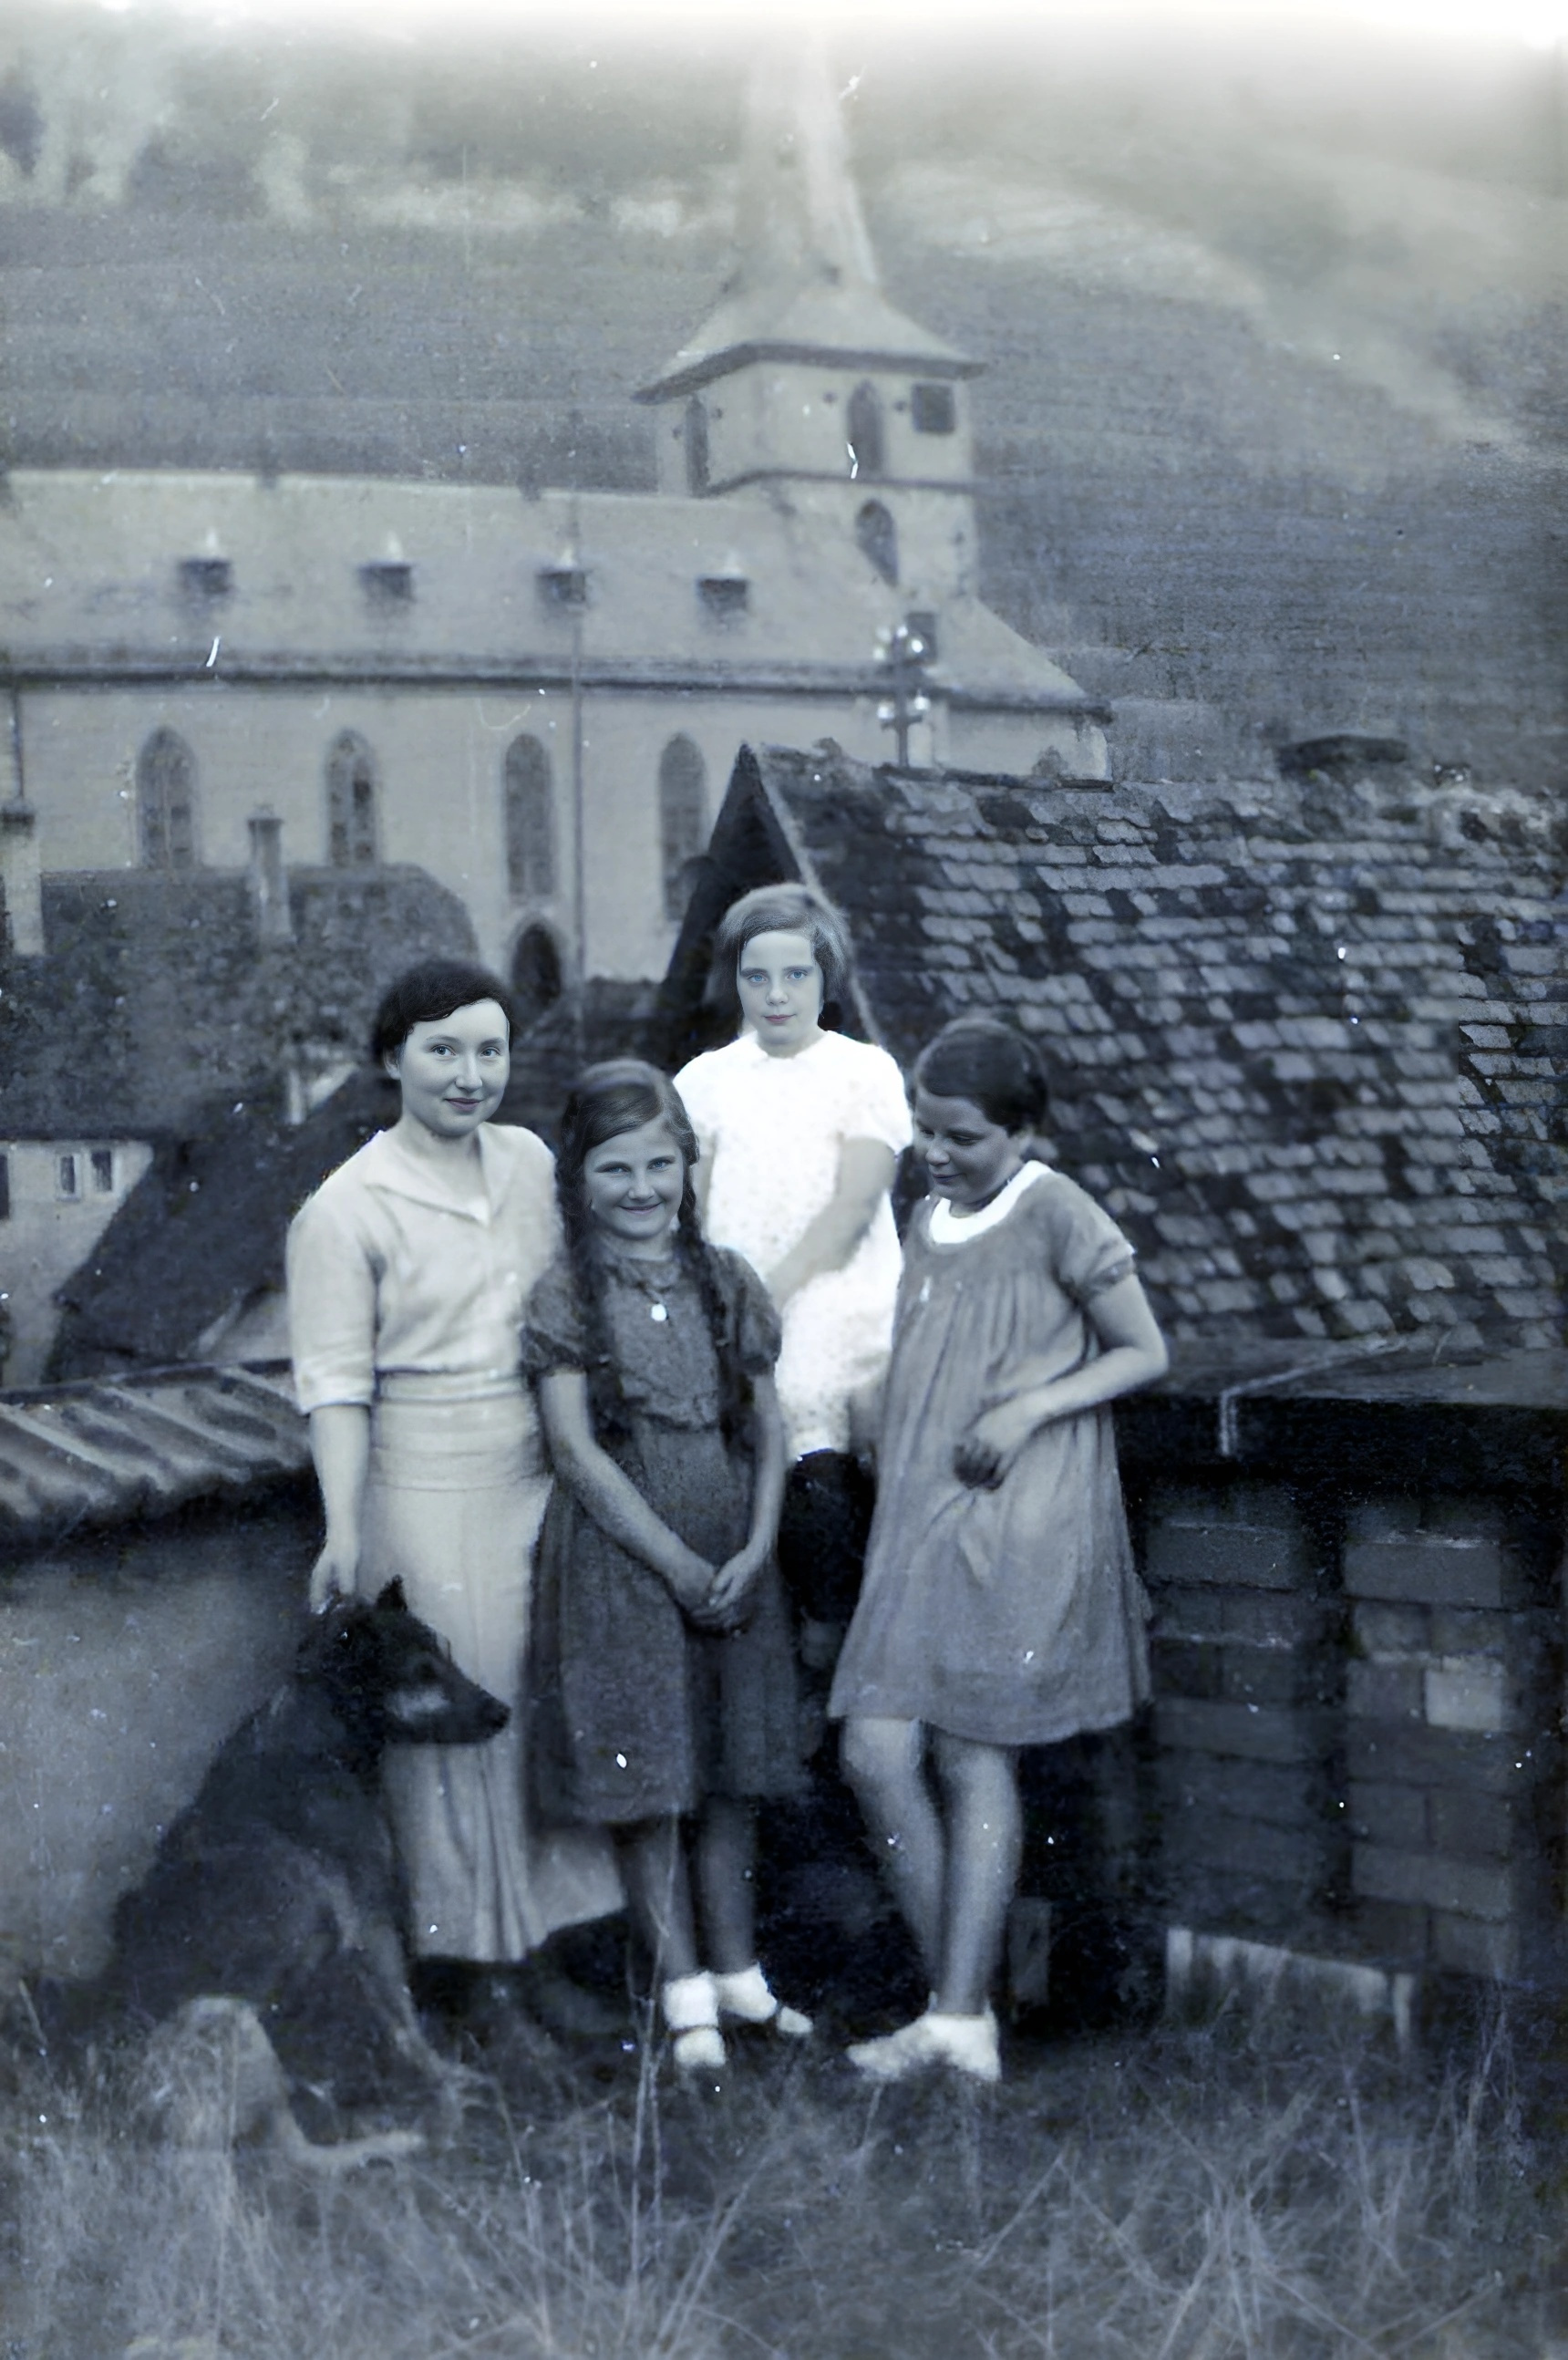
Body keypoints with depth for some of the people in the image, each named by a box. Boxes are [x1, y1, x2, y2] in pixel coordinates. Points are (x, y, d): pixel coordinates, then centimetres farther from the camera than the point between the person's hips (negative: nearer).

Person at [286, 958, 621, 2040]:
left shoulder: (532, 1164, 7)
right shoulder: (348, 1209, -9)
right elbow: (337, 1383, -11)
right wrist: (344, 1532, -19)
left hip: (541, 1480, 5)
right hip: (428, 1493, -5)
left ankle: (536, 1946, 22)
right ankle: (461, 1950, 18)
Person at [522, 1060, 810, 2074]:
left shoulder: (728, 1283, 6)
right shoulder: (567, 1296, -4)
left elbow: (767, 1431, 7)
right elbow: (576, 1449, -10)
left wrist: (755, 1552, -7)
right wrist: (677, 1563, -12)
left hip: (733, 1559, 4)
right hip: (621, 1559, -3)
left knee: (732, 1771, 10)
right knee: (646, 1776, 0)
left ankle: (738, 1971, 22)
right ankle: (687, 1990, 10)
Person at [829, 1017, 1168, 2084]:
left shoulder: (1054, 1215, -6)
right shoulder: (928, 1223, 15)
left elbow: (1144, 1353, -4)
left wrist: (1029, 1408, -16)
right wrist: (895, 1521, 17)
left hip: (1018, 1526, -7)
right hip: (921, 1522, 7)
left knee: (976, 1759, -5)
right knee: (875, 1754, -1)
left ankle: (959, 2019, 0)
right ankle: (961, 2008, 9)